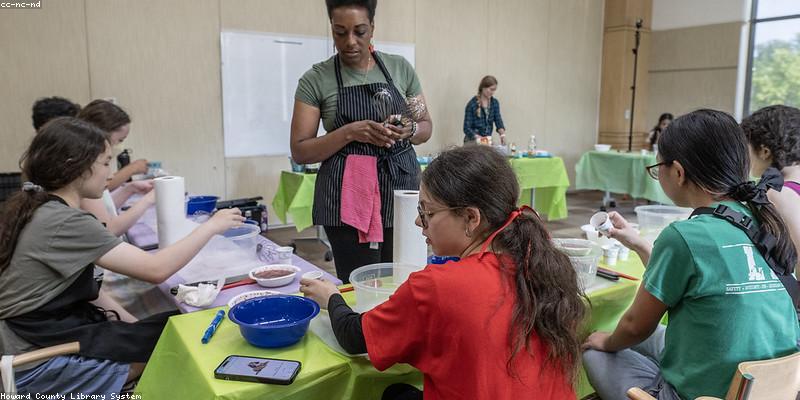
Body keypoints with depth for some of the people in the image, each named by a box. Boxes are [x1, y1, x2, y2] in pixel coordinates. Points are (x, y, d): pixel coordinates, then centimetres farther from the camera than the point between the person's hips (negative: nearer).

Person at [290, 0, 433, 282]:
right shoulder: (316, 79, -1)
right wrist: (350, 133, -17)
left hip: (401, 186, 2)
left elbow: (426, 127, 13)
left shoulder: (400, 68, 6)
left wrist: (408, 130, -10)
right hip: (348, 196, -2)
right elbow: (300, 152, -3)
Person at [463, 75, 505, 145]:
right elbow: (467, 128, -16)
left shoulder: (495, 103, 2)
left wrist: (502, 134, -26)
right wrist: (479, 138, -30)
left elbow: (498, 121, -6)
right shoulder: (472, 104, -14)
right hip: (473, 141, -4)